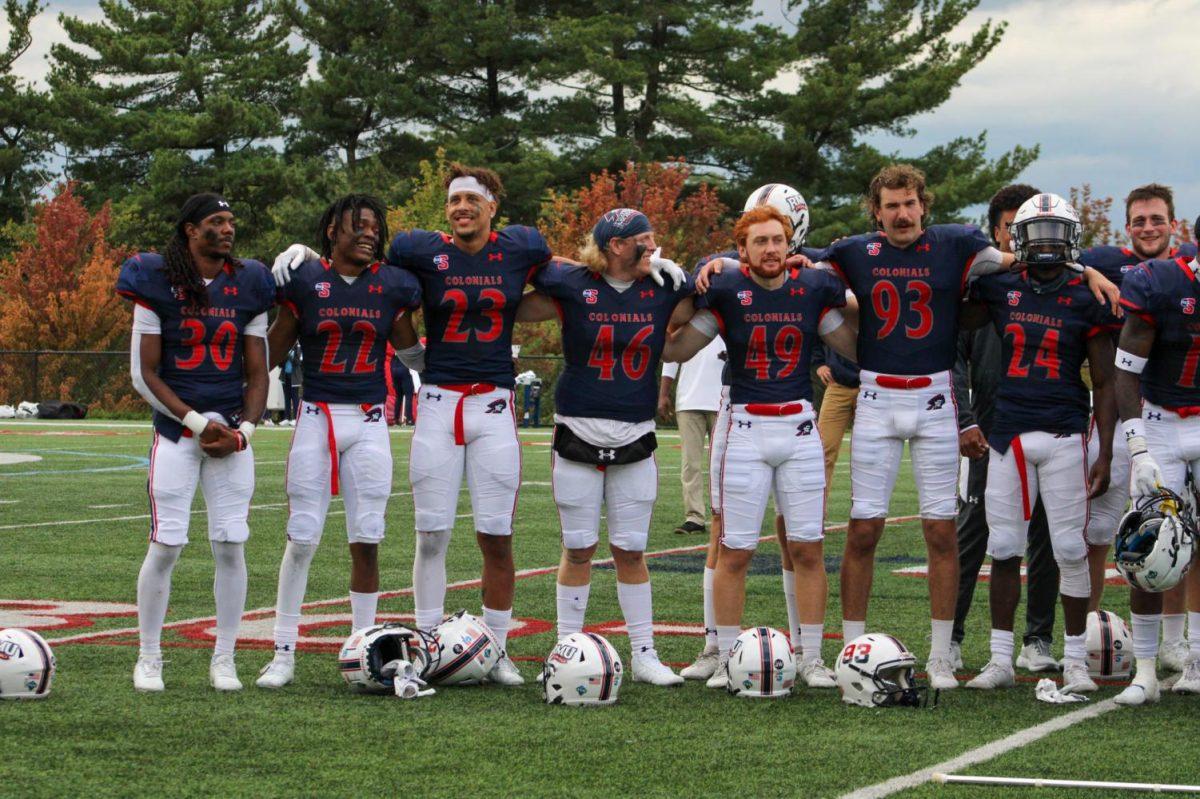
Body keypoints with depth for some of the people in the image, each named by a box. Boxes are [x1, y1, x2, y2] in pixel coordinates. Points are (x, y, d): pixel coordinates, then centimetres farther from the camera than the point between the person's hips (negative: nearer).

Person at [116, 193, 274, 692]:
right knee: (166, 545, -5)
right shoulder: (157, 284, -2)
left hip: (233, 431, 3)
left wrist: (242, 430, -5)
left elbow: (257, 373, 10)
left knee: (231, 546, 0)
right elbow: (144, 374, -3)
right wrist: (197, 422, -10)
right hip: (175, 430, -3)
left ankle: (224, 660, 10)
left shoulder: (248, 286, 7)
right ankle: (148, 659, 8)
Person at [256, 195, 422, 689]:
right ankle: (284, 654, 7)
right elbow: (273, 352, 7)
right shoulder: (305, 281, 0)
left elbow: (411, 351, 16)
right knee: (301, 539, -1)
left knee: (366, 542, 2)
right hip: (316, 419, -1)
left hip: (369, 424, 1)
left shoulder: (392, 286, 5)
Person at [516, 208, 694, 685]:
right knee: (578, 549, 3)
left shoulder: (662, 291, 4)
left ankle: (644, 655, 13)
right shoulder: (573, 287, -4)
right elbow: (513, 312, 3)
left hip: (636, 437, 2)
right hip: (579, 431, -2)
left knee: (630, 551, 6)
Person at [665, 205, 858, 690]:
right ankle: (726, 659, 9)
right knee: (735, 553, -1)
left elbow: (856, 350, 11)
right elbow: (677, 349, 4)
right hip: (747, 428, -2)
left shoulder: (813, 290, 3)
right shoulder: (727, 291, -2)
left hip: (800, 428, 2)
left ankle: (811, 658, 10)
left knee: (808, 550, 2)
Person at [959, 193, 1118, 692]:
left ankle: (1075, 661, 8)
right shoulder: (1000, 290, 6)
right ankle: (1000, 661, 12)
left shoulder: (1086, 300, 1)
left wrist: (1105, 453, -2)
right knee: (1004, 548, 5)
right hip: (1008, 435, 2)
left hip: (1063, 435, -2)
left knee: (1070, 548, -2)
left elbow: (1104, 384, 3)